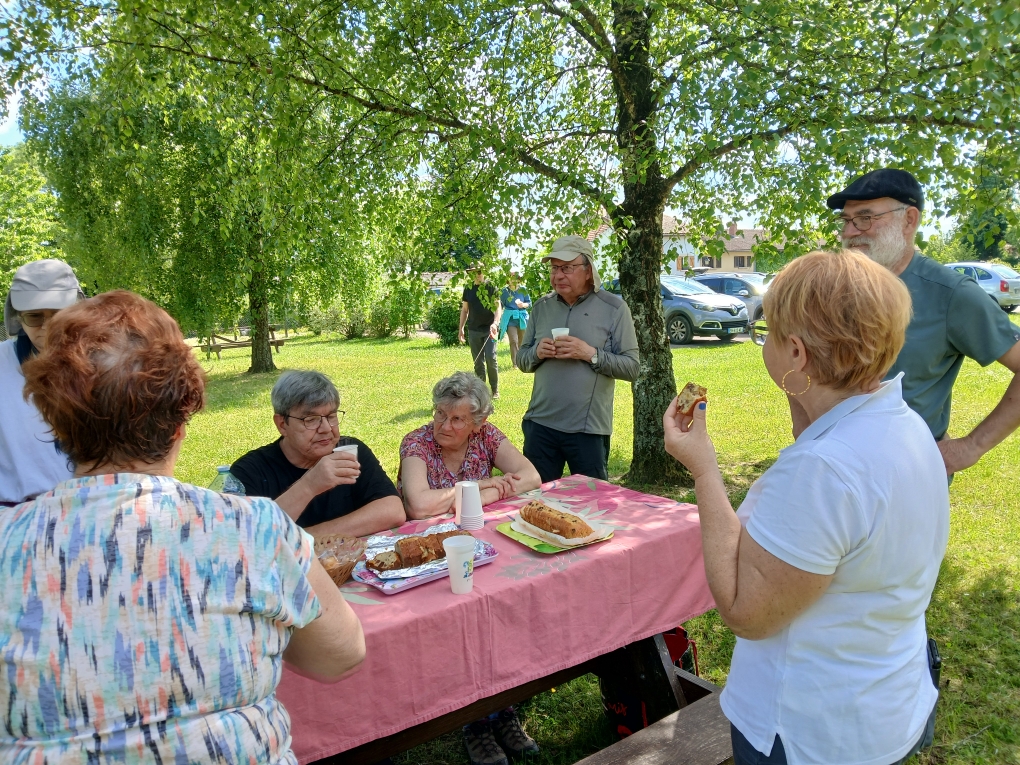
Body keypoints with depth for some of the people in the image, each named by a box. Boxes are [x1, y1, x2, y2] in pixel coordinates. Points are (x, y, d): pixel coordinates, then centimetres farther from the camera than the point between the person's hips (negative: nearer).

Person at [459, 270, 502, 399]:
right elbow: (464, 310, 16)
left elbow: (498, 307, -12)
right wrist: (461, 328, 10)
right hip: (473, 330, 4)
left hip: (489, 329, -4)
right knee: (478, 362, 6)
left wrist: (495, 323, -30)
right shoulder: (468, 289, 8)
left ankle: (495, 390, 1)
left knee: (491, 358, -12)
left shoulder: (491, 288, -3)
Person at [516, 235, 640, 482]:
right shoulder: (541, 307, 8)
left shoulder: (613, 308, -3)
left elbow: (632, 368, -6)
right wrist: (537, 352, -10)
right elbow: (522, 360, 12)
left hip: (588, 428, -3)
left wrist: (591, 354, -20)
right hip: (540, 424, 3)